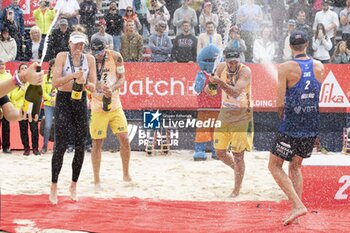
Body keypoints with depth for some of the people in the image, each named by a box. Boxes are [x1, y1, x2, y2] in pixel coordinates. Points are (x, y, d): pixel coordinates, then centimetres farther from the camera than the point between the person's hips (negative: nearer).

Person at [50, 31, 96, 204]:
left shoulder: (89, 59, 4)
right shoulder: (62, 56, -5)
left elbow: (93, 88, 3)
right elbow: (55, 83, -13)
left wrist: (85, 82, -18)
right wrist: (72, 75, -25)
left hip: (81, 102, 4)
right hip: (63, 100, -3)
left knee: (80, 146, 4)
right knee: (60, 145, -9)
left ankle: (74, 185, 17)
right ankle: (54, 187, -3)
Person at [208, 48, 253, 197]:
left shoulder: (245, 71, -20)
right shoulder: (222, 68, -3)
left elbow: (236, 92, -34)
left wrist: (221, 83, -49)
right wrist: (210, 85, -14)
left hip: (241, 117, -5)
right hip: (225, 115, 5)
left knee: (238, 155, -3)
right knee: (220, 152, 9)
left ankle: (237, 189, 10)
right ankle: (237, 169, 38)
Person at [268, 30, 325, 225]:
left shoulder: (286, 68, -13)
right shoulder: (319, 67, 2)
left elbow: (280, 103, -13)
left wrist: (282, 115, 7)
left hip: (292, 128, -5)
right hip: (312, 128, 5)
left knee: (275, 166, 9)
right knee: (295, 167, 22)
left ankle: (298, 205, -6)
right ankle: (296, 208, 16)